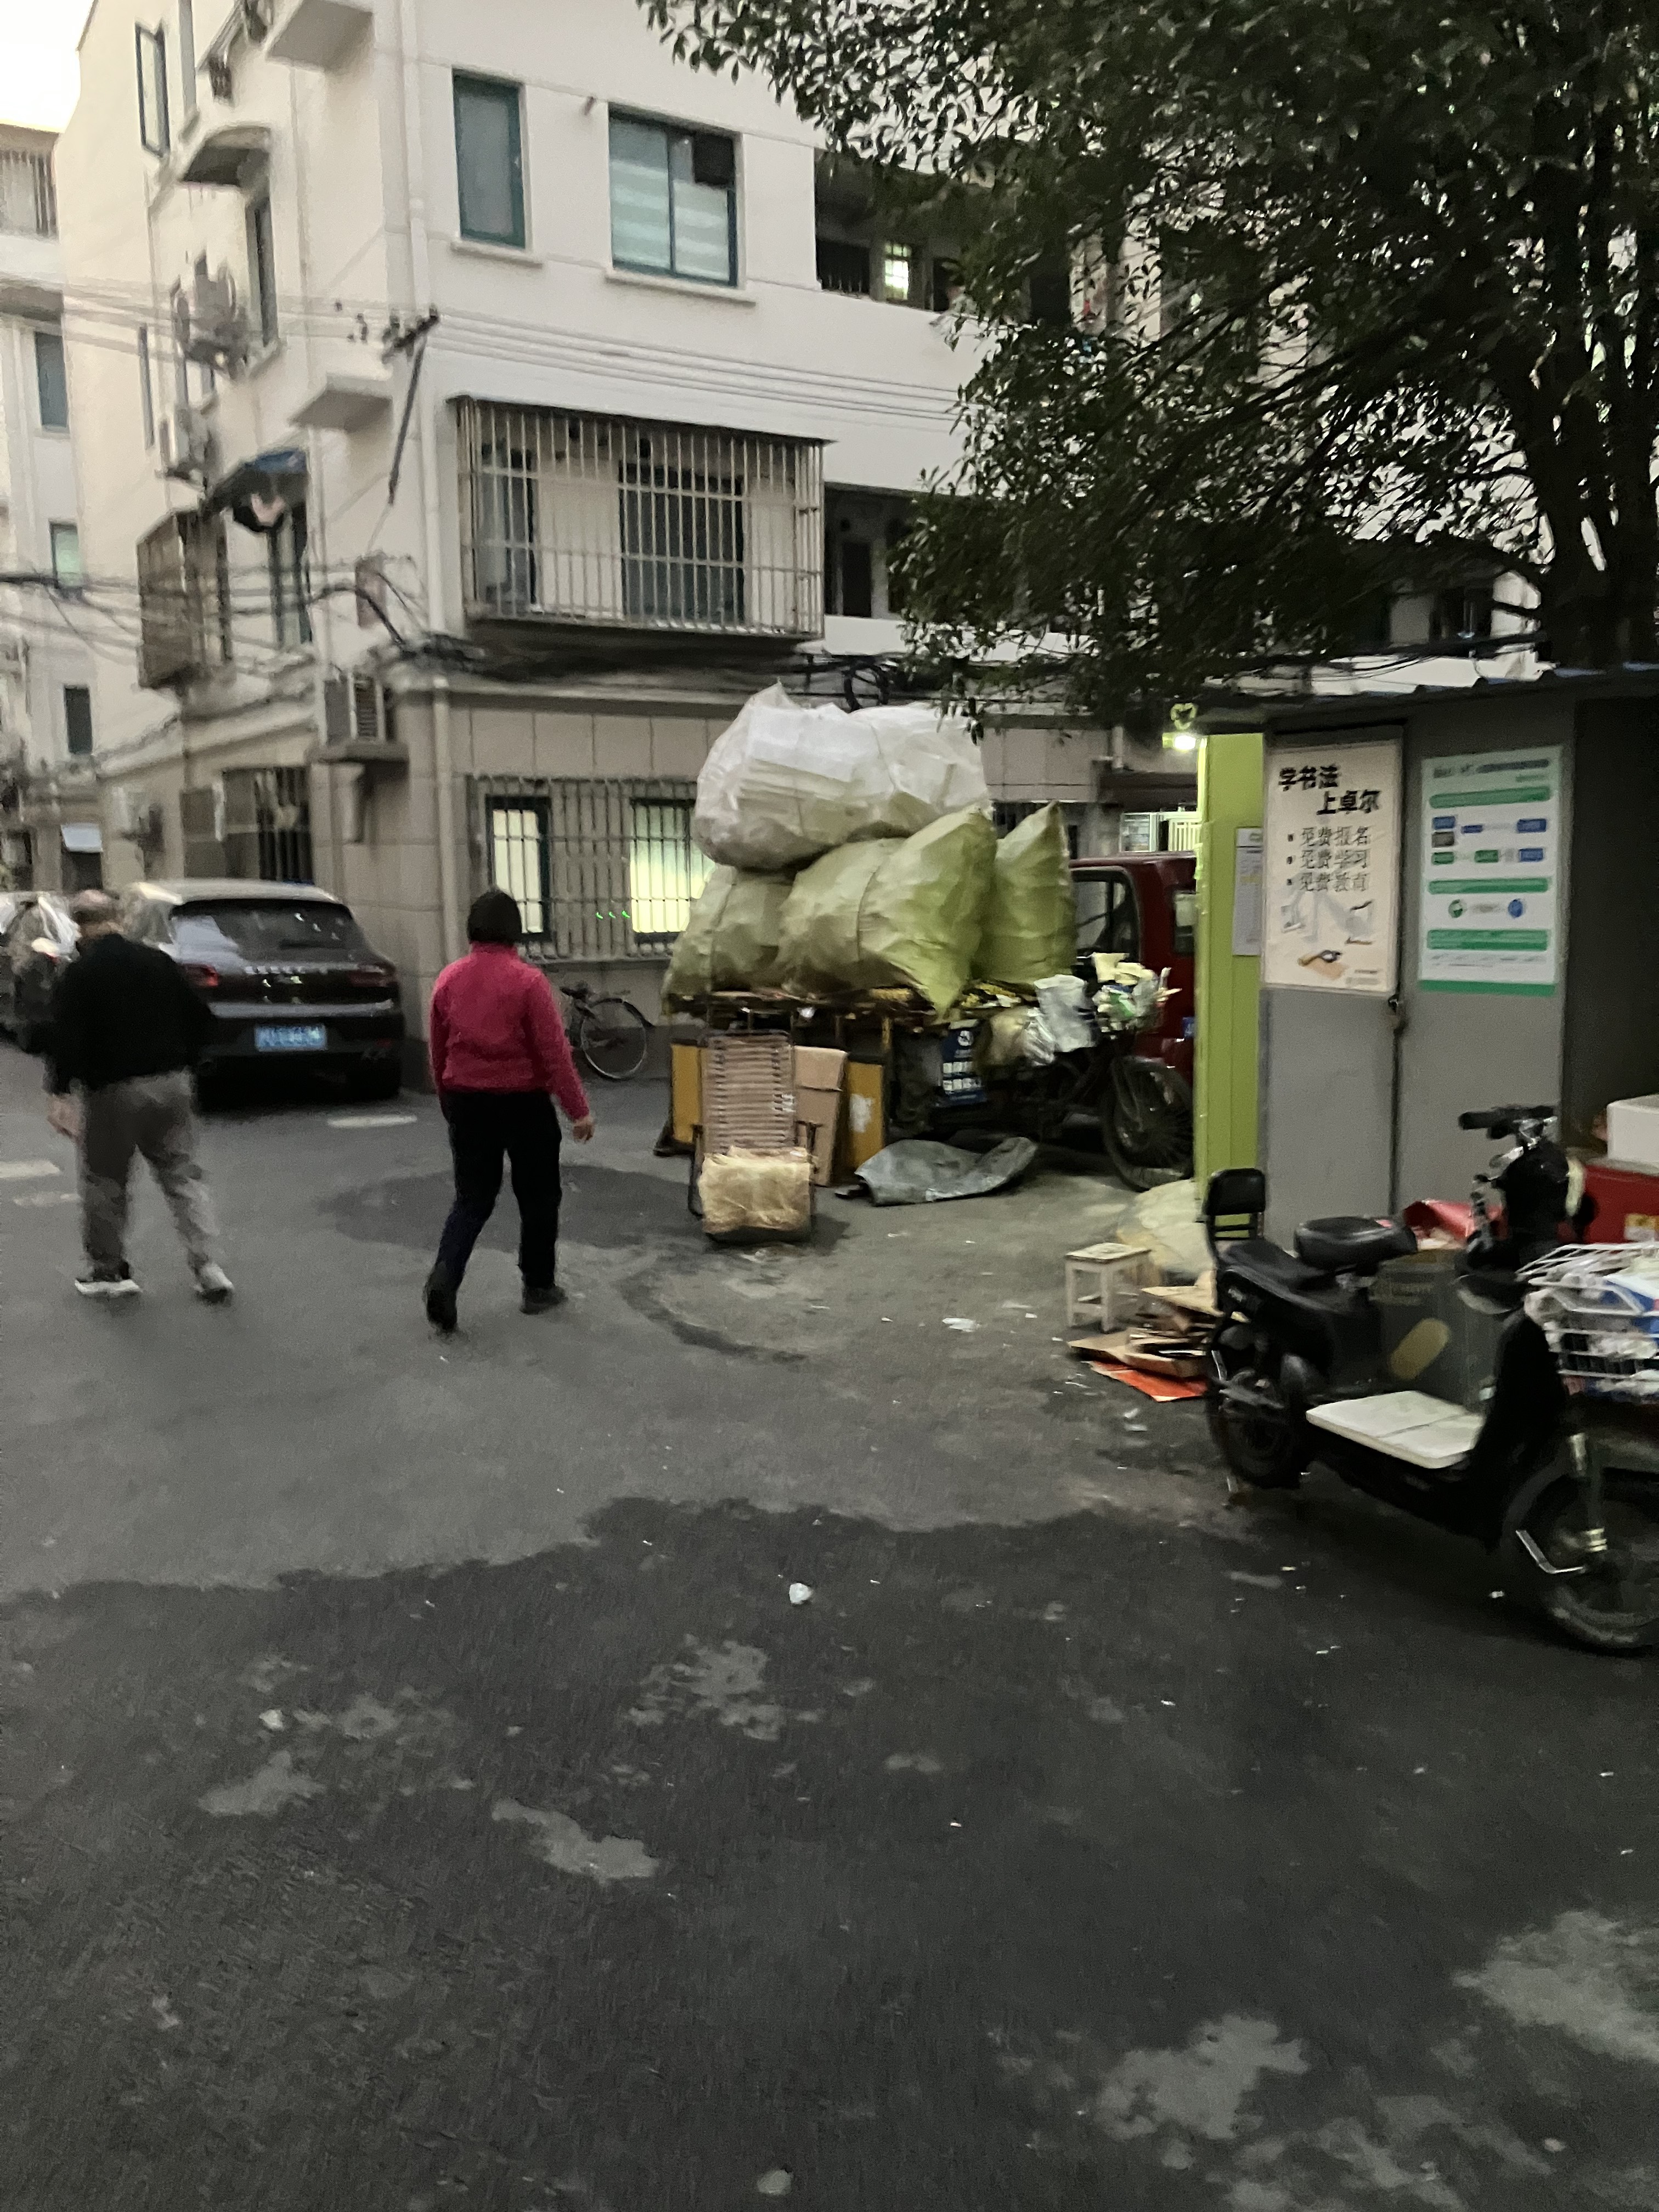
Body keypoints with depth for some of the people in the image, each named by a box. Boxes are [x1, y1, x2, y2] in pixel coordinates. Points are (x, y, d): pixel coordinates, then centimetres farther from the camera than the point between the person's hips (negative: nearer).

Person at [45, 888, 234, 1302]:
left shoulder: (79, 974, -9)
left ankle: (107, 1271, 20)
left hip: (113, 1092, -4)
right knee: (184, 1176, 9)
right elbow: (200, 1020, 11)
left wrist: (60, 1092, -17)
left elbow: (65, 1038, -19)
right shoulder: (158, 962, 7)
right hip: (171, 1085, 5)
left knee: (105, 1183, 11)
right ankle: (208, 1267, 1)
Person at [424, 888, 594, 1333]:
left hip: (466, 1101, 4)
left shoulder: (448, 979, 1)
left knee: (472, 1198, 11)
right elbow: (554, 1050, -14)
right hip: (523, 1102, -4)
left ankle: (444, 1275, -9)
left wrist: (448, 1100, 24)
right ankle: (539, 1287, 20)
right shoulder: (527, 980, -14)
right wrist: (578, 1108, -9)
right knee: (538, 1196, 13)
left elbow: (437, 1049, 9)